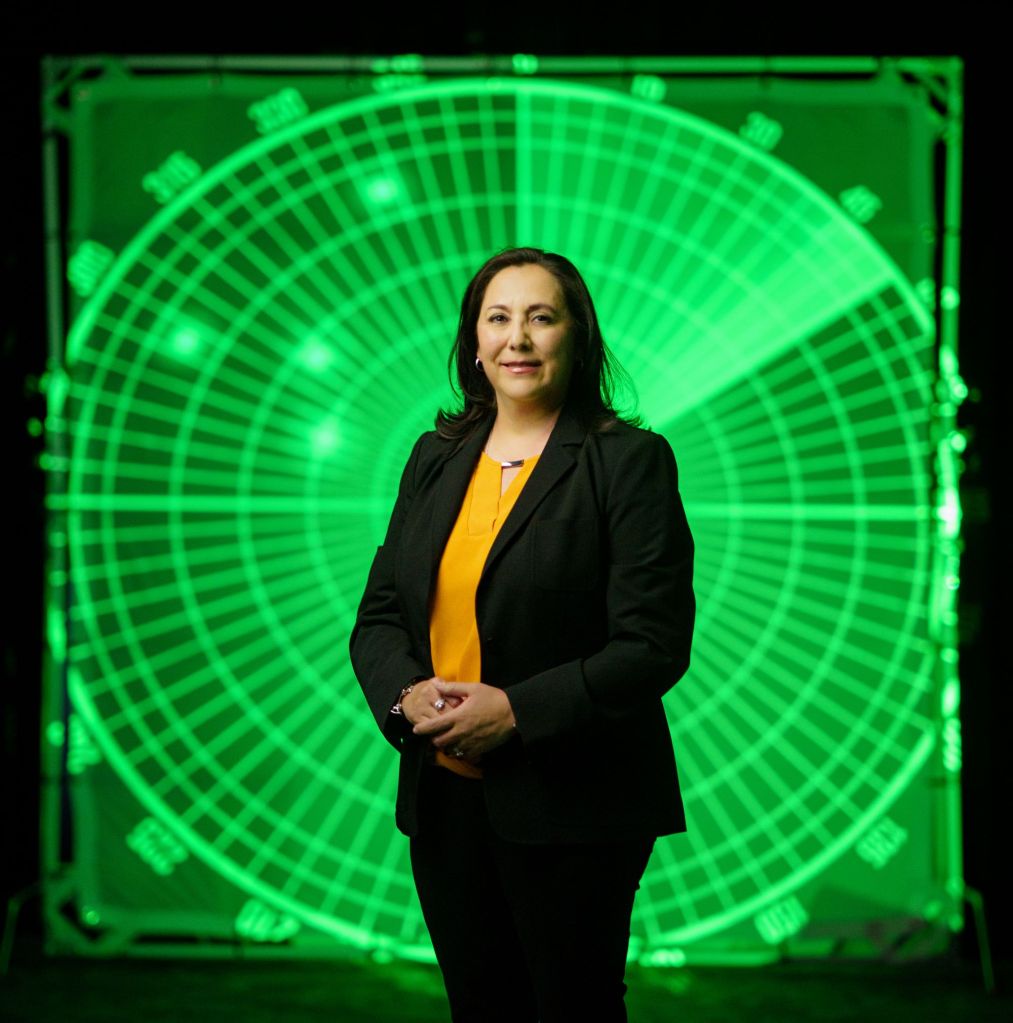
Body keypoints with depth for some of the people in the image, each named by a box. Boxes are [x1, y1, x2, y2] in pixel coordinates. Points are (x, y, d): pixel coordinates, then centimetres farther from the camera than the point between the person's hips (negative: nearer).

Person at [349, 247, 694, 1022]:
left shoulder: (628, 460, -7)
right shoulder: (437, 457, 10)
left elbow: (654, 645, -14)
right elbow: (379, 617, 10)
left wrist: (517, 710, -20)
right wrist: (405, 693, -10)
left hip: (571, 810, -5)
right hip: (444, 798, 5)